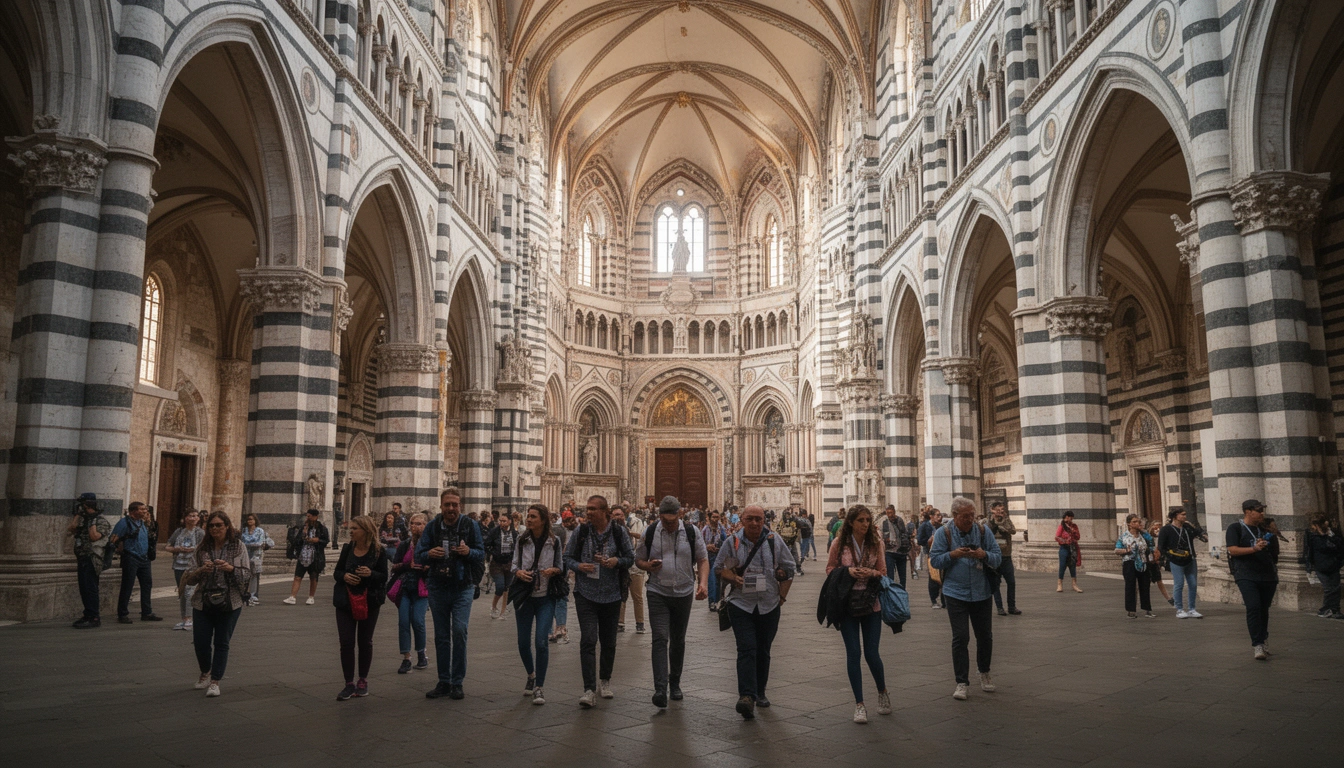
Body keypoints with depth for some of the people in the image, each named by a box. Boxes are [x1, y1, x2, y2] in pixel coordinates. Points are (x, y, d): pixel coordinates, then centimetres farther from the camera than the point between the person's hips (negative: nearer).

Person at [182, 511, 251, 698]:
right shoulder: (202, 549, 4)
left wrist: (231, 569, -22)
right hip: (203, 603, 2)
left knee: (221, 643, 2)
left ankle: (215, 681, 14)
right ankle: (205, 672, 33)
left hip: (230, 604, -2)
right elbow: (188, 579, 3)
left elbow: (247, 575, -4)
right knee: (200, 642, 5)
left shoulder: (238, 547, 0)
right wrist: (201, 570, -17)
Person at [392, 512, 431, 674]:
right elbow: (394, 566, 5)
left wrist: (427, 568, -20)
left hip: (421, 589, -3)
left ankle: (421, 654, 15)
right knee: (403, 622, -2)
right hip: (404, 588, 3)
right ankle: (406, 659, 7)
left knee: (417, 621, -9)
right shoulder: (404, 545, 9)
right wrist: (409, 565, -11)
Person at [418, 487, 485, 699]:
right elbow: (418, 555, 2)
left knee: (459, 631, -11)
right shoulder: (432, 526, 1)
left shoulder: (470, 526, -2)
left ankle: (457, 683, 0)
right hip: (438, 587, 2)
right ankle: (443, 682, 20)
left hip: (462, 588, -2)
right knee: (441, 635, 9)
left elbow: (481, 553, 0)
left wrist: (469, 552, -22)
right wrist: (429, 554, -21)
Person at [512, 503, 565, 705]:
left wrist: (554, 570, -17)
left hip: (546, 598, -2)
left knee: (541, 642, -11)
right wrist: (518, 572, -16)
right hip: (524, 596, 2)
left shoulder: (554, 541, -3)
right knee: (523, 642, 8)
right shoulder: (522, 540, 1)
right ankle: (531, 676, 36)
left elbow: (561, 567, 4)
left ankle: (539, 688, 1)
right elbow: (514, 564, 6)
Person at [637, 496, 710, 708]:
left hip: (684, 593, 2)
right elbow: (638, 559, 7)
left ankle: (675, 683, 29)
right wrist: (648, 567, -16)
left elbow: (703, 559, 2)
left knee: (678, 640, 13)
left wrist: (703, 583, -14)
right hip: (658, 593, -1)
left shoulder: (691, 532, -3)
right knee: (660, 639, -12)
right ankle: (660, 689, -16)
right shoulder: (650, 532, -3)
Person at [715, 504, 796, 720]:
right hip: (741, 605, -2)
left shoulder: (774, 541, 2)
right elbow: (719, 568, 9)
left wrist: (782, 596, 7)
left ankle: (759, 692, 27)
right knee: (747, 650, -14)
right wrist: (732, 577, -10)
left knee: (763, 651, 12)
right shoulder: (732, 542, -1)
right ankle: (746, 696, -20)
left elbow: (788, 569, 11)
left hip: (769, 606, 2)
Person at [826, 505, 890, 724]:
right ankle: (859, 704, 12)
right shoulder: (839, 543, -3)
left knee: (872, 653, 1)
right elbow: (829, 570, 3)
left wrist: (871, 573, -16)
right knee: (853, 653, 1)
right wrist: (848, 571, -15)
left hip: (871, 604, 1)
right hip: (847, 603, -1)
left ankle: (882, 693, 30)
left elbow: (883, 572, 6)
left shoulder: (876, 543, 1)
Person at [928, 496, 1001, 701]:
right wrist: (953, 555, -22)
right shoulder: (944, 533, -5)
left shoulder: (983, 531, 0)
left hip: (981, 592, 3)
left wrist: (984, 555, -20)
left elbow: (998, 558, 1)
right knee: (960, 637, -5)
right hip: (956, 593, -3)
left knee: (985, 635, 12)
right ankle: (962, 682, 4)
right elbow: (934, 560, -6)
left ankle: (984, 673, 36)